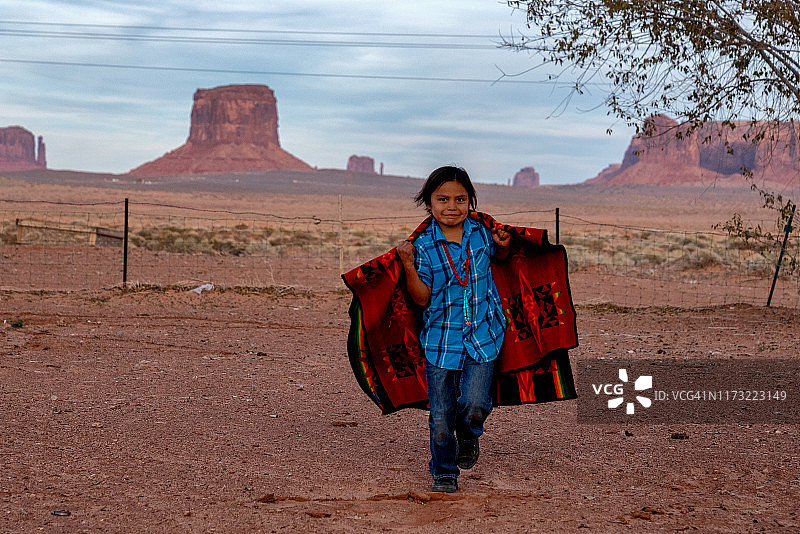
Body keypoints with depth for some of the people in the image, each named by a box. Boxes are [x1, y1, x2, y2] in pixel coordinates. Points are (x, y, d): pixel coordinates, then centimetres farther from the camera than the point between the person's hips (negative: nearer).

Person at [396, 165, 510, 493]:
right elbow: (421, 298, -7)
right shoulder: (424, 246, -5)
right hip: (441, 339, -1)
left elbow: (499, 258, 24)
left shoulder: (481, 233, 1)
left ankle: (468, 440, 24)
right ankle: (444, 472, 26)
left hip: (482, 334, 1)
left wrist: (503, 245, 2)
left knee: (474, 405, -12)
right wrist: (409, 265, -19)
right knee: (441, 416, 3)